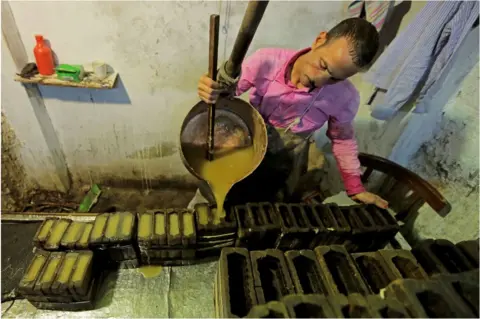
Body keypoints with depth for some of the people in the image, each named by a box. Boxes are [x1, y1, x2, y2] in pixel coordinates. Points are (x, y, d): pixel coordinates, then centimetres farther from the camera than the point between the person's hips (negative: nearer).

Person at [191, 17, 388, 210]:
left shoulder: (345, 98, -21)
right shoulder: (266, 61, -24)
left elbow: (342, 139, -2)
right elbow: (226, 90, -11)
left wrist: (355, 188, 3)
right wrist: (211, 90, -34)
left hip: (285, 172, 0)